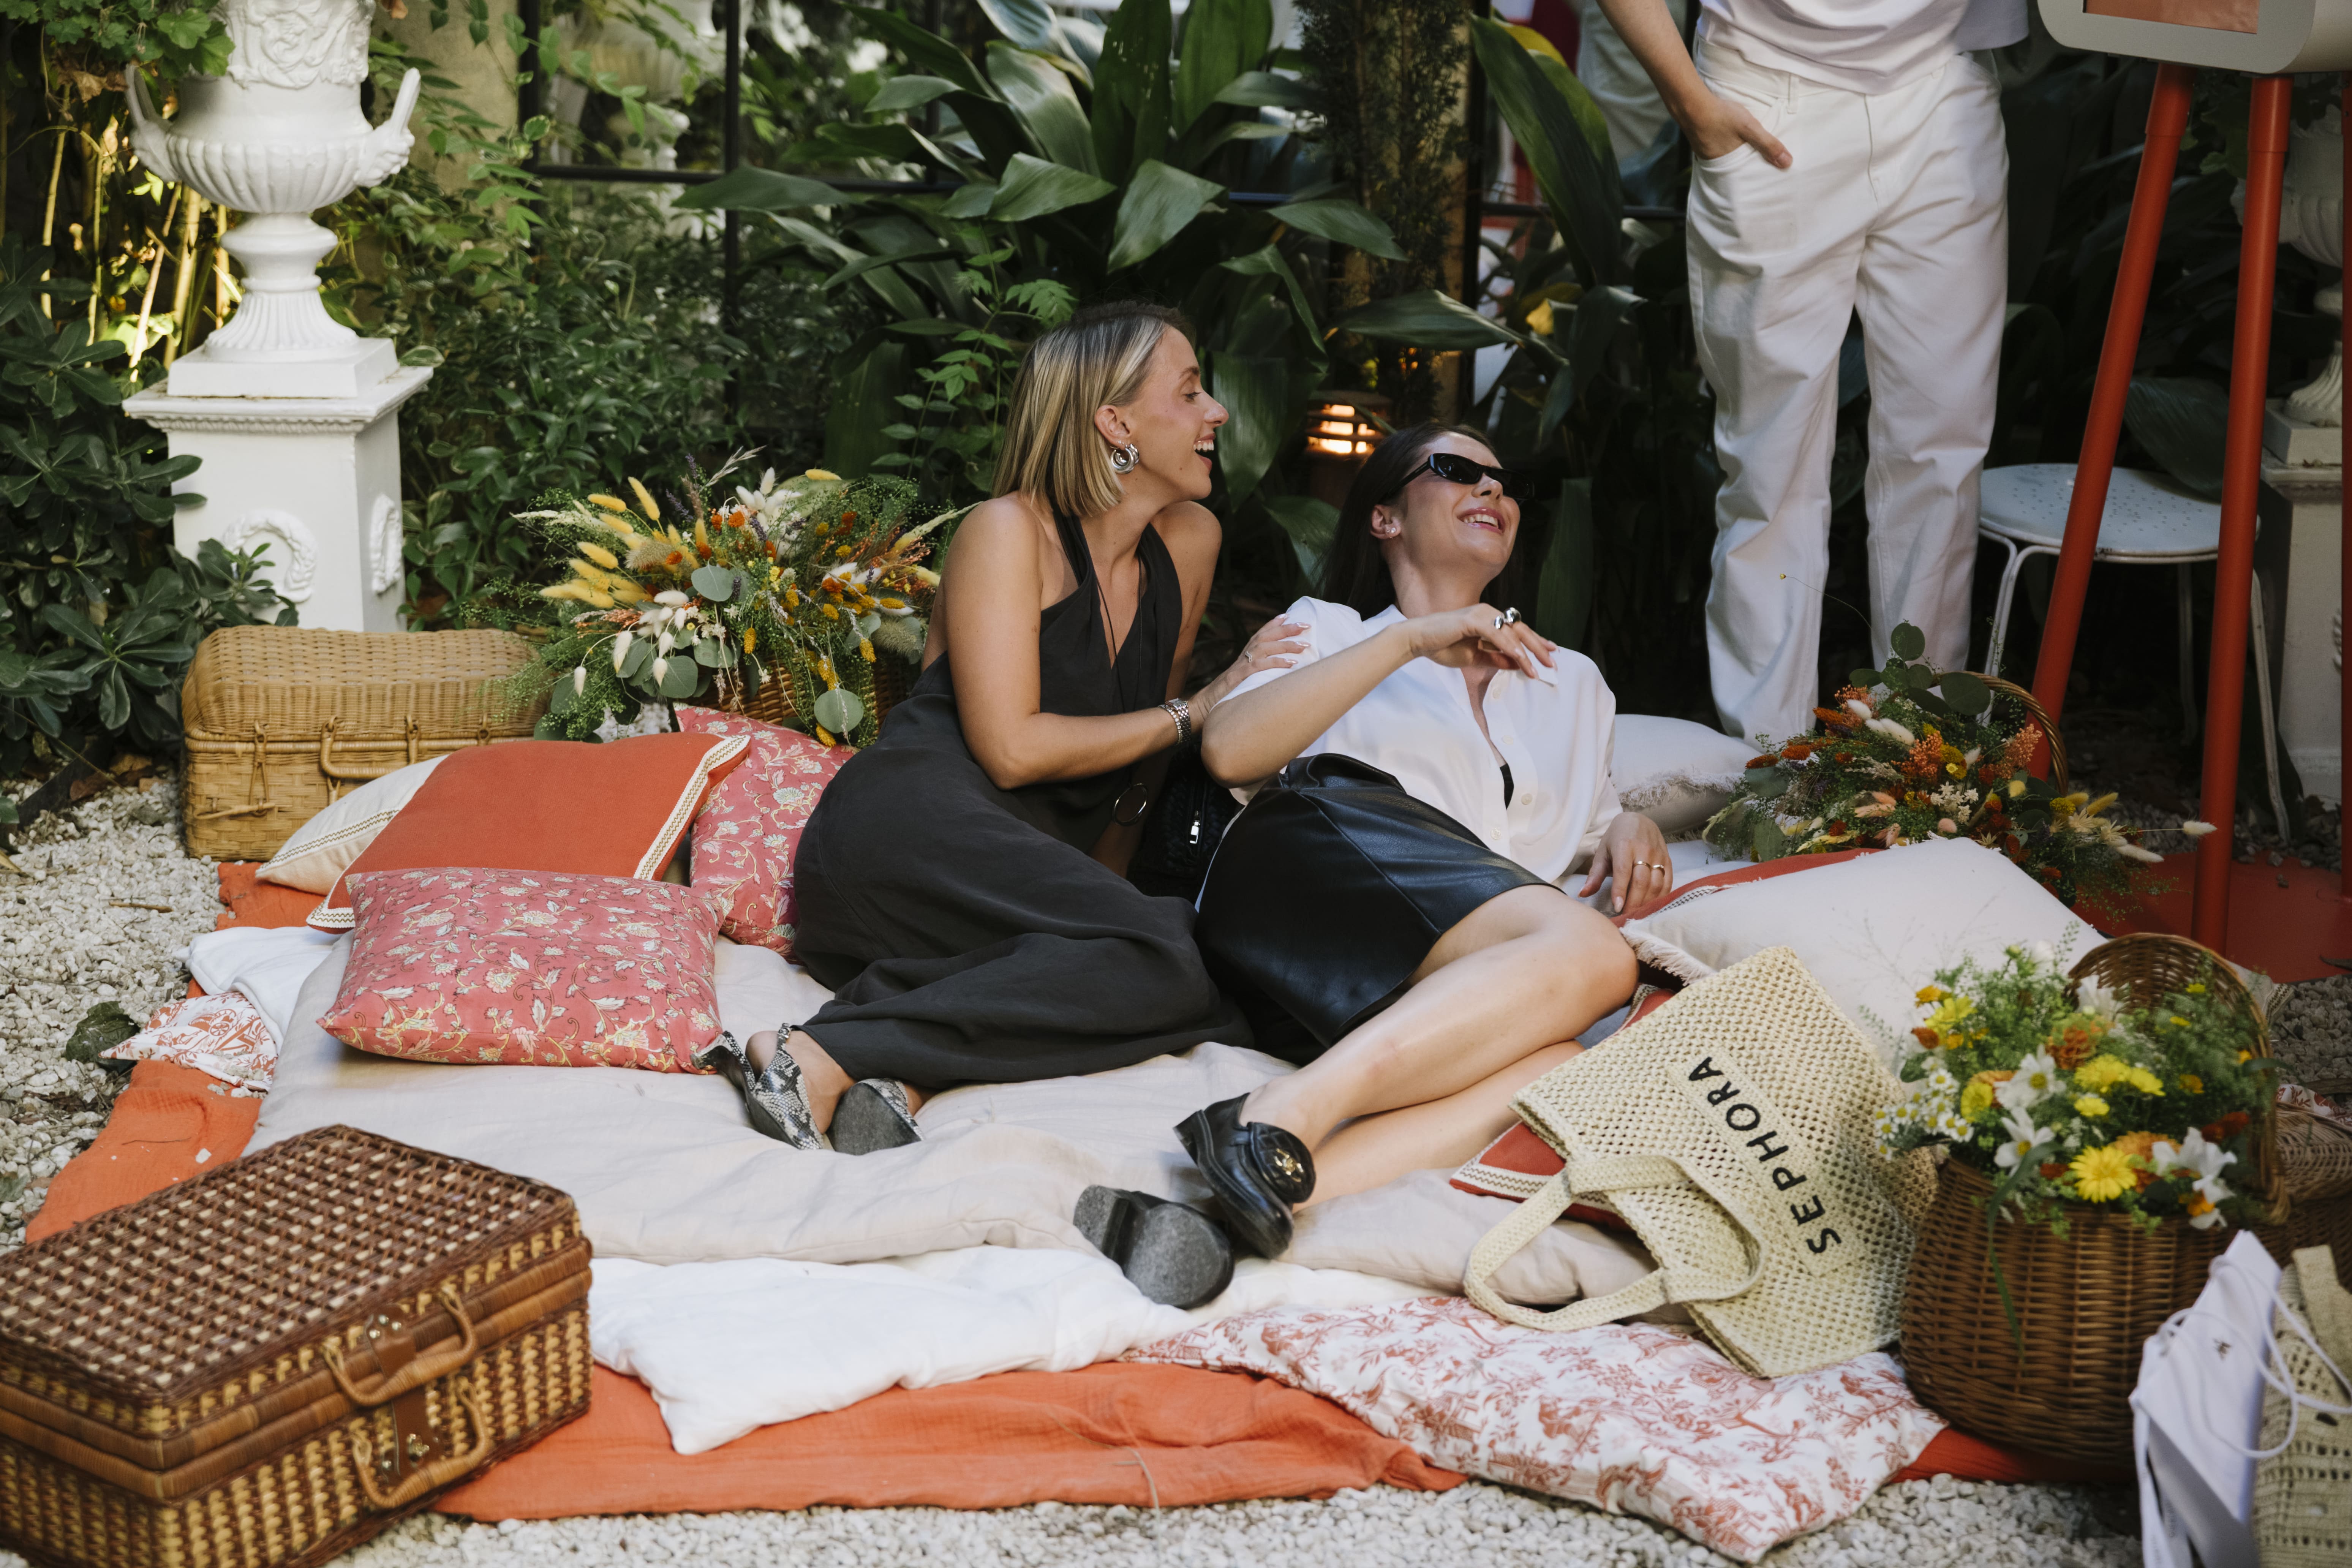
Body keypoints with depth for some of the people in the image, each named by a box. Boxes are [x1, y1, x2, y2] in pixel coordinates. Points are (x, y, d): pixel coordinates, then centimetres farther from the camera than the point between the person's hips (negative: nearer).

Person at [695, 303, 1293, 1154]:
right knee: (1163, 961, -32)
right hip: (916, 824, -6)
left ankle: (903, 1071, -32)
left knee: (1225, 993, -24)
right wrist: (1196, 713, -5)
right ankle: (824, 1057, -33)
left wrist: (1106, 885, 23)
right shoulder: (1008, 531, -1)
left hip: (1030, 874, 6)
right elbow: (1012, 748, -12)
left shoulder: (1190, 543, 17)